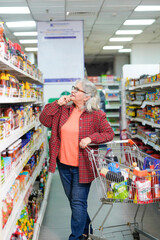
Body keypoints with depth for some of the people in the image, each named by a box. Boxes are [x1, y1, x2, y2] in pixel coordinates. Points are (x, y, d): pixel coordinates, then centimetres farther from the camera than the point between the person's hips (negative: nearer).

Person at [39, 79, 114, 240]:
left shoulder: (96, 114, -10)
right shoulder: (64, 109, 3)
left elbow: (109, 133, -5)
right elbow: (44, 120, 2)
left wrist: (91, 138, -19)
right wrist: (57, 104, -8)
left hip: (82, 166, -5)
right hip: (64, 164, 6)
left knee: (78, 202, 1)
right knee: (73, 200, 19)